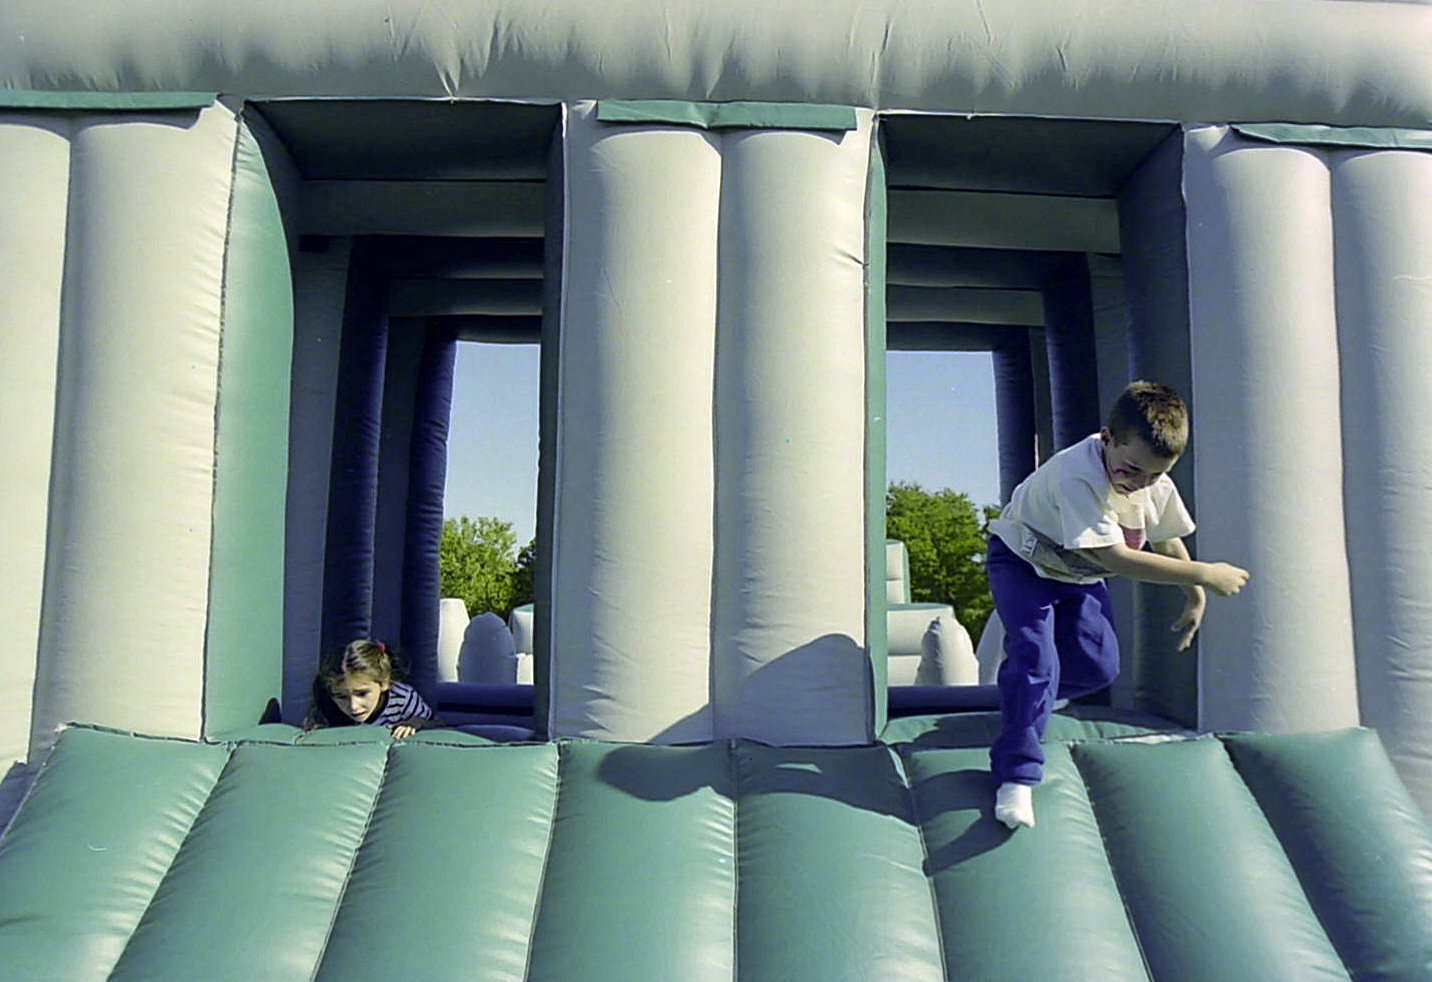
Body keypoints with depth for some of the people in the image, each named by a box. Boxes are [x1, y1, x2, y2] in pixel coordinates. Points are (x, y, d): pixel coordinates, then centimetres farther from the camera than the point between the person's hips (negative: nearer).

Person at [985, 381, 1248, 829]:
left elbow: (1166, 539, 6)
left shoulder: (1157, 485, -15)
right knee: (1035, 654, -24)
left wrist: (1194, 598, 12)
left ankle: (1024, 696, 31)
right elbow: (1114, 558, -39)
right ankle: (1017, 775, -15)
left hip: (1079, 573, 7)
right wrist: (1204, 574, -34)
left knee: (1099, 667, 1)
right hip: (1022, 561, -7)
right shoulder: (1077, 477, -39)